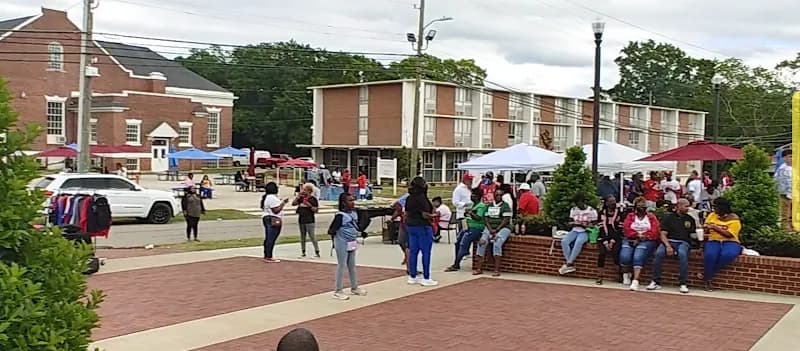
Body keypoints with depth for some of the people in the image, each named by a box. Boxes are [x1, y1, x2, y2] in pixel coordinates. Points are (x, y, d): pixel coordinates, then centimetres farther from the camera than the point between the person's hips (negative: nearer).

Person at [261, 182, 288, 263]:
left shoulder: (266, 197, 16)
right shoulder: (272, 198, -17)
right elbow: (276, 210, -20)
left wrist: (280, 202, 22)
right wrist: (283, 203, -11)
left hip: (266, 219, 11)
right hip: (273, 220, -11)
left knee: (268, 238, 14)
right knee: (271, 239, -9)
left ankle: (266, 256, 18)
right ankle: (269, 257, -9)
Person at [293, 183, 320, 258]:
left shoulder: (313, 199, -6)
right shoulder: (301, 198, 9)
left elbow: (316, 210, -8)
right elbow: (293, 203, 6)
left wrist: (309, 205, -20)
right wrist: (298, 196, -1)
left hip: (309, 220, -6)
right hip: (301, 220, 6)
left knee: (312, 236, -9)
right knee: (302, 237, 12)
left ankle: (317, 252, -5)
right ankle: (303, 252, 20)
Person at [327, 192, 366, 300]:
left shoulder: (354, 214, 5)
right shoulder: (340, 216, -19)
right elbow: (331, 230, -19)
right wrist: (332, 231, -32)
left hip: (352, 243, 8)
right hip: (342, 243, -8)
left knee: (352, 266, 17)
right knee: (341, 266, -2)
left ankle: (354, 287, 29)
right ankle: (338, 291, 5)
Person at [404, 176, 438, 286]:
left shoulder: (409, 198, 7)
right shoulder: (422, 198, -18)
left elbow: (406, 213, 13)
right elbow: (425, 215, -20)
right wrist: (434, 215, -3)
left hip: (411, 226, 8)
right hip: (422, 227, -8)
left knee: (413, 251, 12)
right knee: (426, 252, -1)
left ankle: (412, 277, 18)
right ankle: (426, 278, 2)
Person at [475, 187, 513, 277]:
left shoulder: (505, 206, -2)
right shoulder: (489, 206, 14)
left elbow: (506, 220, -9)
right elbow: (487, 219, 11)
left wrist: (496, 230, -14)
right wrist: (490, 230, -6)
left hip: (503, 228, -5)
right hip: (490, 228, 5)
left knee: (497, 243, -31)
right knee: (481, 242, -19)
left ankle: (497, 270, -30)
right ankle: (479, 268, -17)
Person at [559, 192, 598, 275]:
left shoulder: (591, 211, -2)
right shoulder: (573, 210, 11)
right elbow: (571, 222, 13)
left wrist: (585, 225, -19)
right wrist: (573, 223, -10)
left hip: (585, 232, -4)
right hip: (575, 231, 4)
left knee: (578, 242, -38)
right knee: (564, 241, -27)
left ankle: (569, 263, -35)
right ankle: (570, 265, -28)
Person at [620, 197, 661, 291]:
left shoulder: (651, 217, 10)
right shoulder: (630, 216, 15)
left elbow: (655, 233, -2)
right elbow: (626, 230, 2)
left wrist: (639, 238, -9)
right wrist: (638, 235, -11)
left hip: (647, 241, -2)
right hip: (631, 240, 2)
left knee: (638, 256, -31)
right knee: (624, 256, -26)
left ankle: (635, 281, -36)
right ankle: (626, 274, 2)